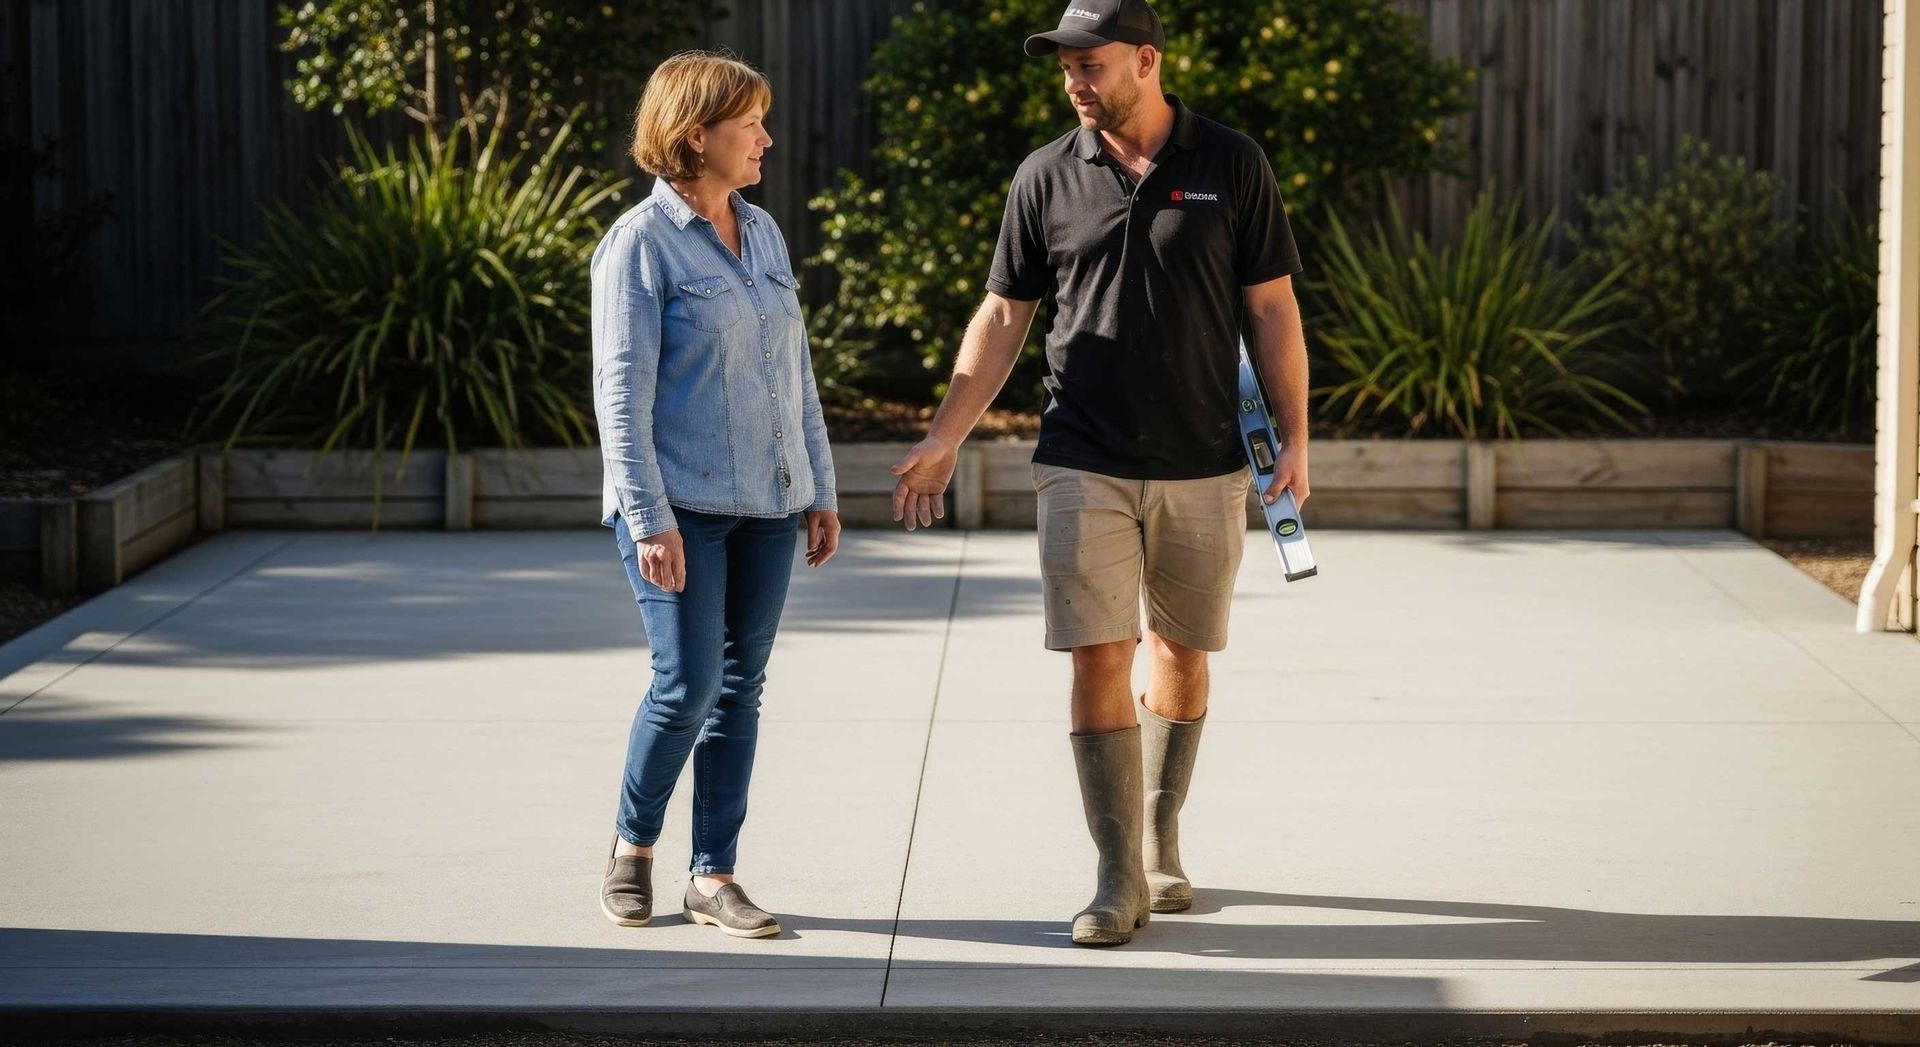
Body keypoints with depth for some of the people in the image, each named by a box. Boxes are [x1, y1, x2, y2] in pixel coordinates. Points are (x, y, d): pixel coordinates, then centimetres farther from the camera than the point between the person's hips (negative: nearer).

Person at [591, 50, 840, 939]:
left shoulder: (762, 233, 12)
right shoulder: (641, 244, -8)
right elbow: (621, 393, -12)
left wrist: (820, 490, 14)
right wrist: (649, 520, -17)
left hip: (767, 503, 6)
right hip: (681, 503, -6)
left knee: (740, 688, 6)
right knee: (687, 685, -8)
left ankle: (714, 876, 12)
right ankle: (632, 847, 14)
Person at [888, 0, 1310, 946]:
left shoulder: (1231, 166, 0)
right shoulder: (1047, 178, 3)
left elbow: (1272, 308, 2)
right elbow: (1003, 314, 8)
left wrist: (1294, 438, -3)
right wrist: (943, 440, 3)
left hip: (1204, 468, 0)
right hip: (1084, 467, 0)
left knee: (1180, 655, 11)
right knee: (1098, 662, -7)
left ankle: (1161, 843, 28)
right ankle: (1119, 878, -2)